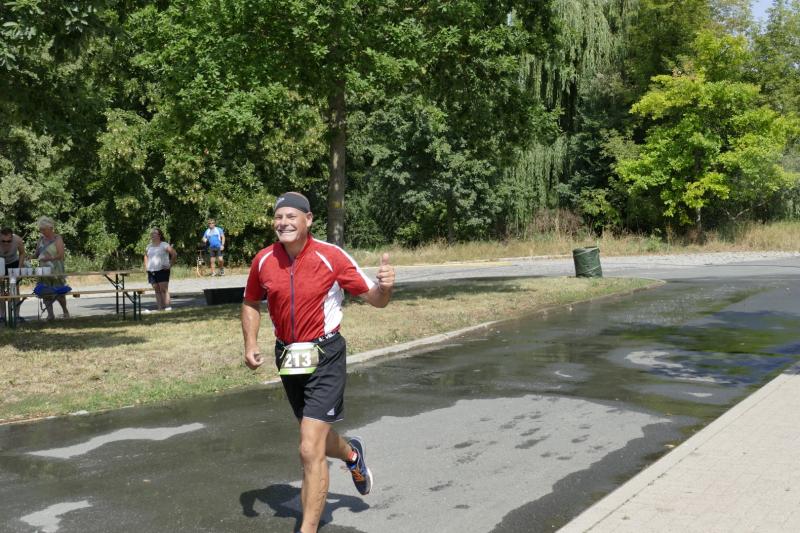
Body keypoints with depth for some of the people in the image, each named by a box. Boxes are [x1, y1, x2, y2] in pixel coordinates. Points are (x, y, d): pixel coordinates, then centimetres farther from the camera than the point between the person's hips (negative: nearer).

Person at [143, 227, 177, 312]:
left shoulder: (164, 245, -3)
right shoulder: (149, 246, 15)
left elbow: (174, 254, -6)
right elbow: (146, 256, 33)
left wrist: (170, 265, -8)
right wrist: (146, 266, 19)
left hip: (162, 270, -6)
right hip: (151, 271, 6)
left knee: (164, 289, -11)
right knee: (157, 290, 4)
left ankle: (167, 307, -12)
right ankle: (160, 308, 5)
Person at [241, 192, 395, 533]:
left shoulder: (331, 256, -15)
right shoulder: (264, 260, -4)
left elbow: (374, 299, -9)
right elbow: (251, 304, 13)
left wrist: (385, 286, -32)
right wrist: (250, 344, -2)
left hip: (325, 356, -5)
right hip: (287, 358, 5)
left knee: (310, 450, -12)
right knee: (315, 438, 23)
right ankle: (352, 454, 58)